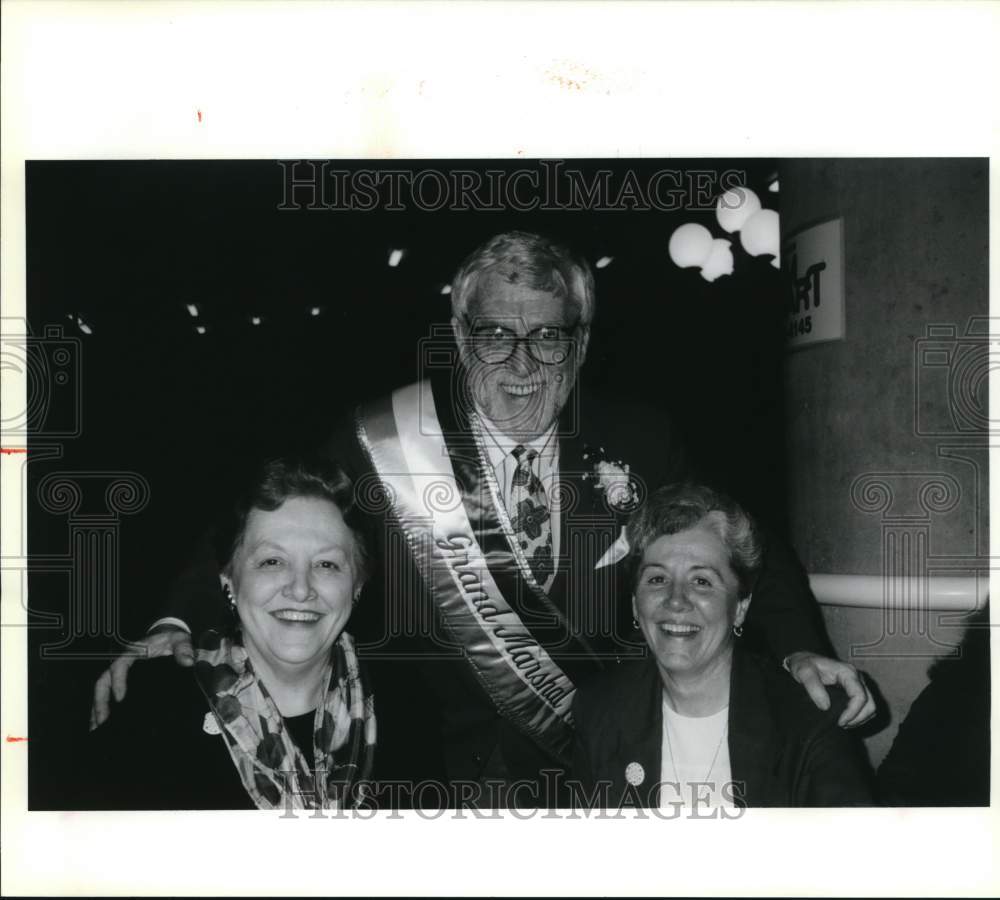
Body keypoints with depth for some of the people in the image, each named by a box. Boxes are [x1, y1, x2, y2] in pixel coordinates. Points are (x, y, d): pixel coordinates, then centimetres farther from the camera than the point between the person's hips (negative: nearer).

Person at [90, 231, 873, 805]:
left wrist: (801, 649, -13)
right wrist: (178, 628, -21)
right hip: (430, 766, -1)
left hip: (603, 769, 2)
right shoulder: (382, 446, -7)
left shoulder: (640, 445, -2)